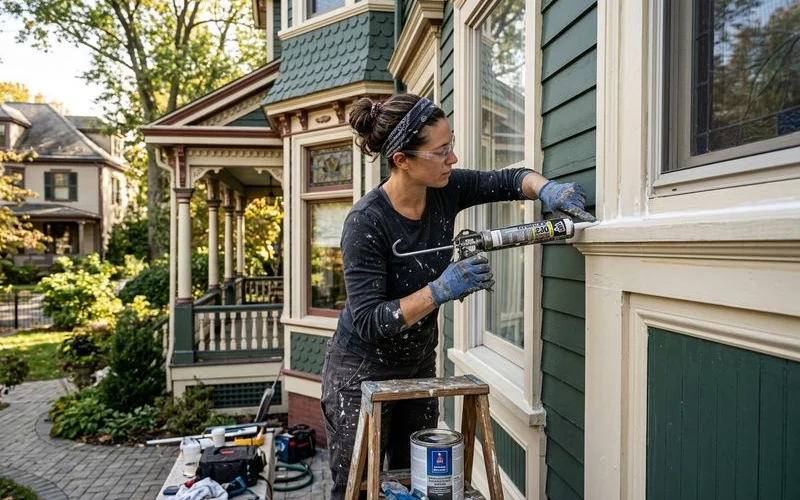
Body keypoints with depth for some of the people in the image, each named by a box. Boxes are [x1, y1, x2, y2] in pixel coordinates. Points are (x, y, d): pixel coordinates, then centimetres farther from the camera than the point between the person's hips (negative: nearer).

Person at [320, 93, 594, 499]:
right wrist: (440, 291, -35)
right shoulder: (367, 222, -27)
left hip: (419, 366, 6)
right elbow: (367, 321, -27)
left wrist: (546, 189, -17)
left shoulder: (445, 190, -10)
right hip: (362, 374, -5)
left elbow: (508, 180, 4)